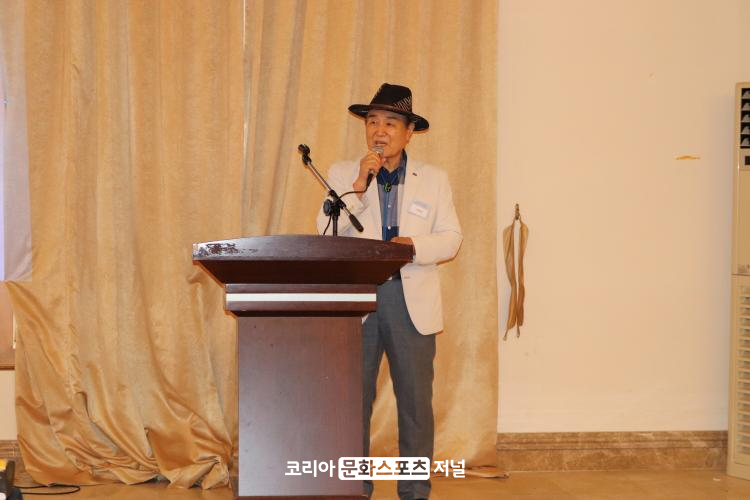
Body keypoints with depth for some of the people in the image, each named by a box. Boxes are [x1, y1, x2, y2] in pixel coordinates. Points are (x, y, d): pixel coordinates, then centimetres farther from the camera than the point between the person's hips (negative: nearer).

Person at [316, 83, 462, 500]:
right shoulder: (343, 175, 8)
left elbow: (451, 239, 5)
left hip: (412, 302, 0)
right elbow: (327, 234, -3)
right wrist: (358, 185, -12)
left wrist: (415, 246, -15)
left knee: (416, 400, 3)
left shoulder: (434, 179, 9)